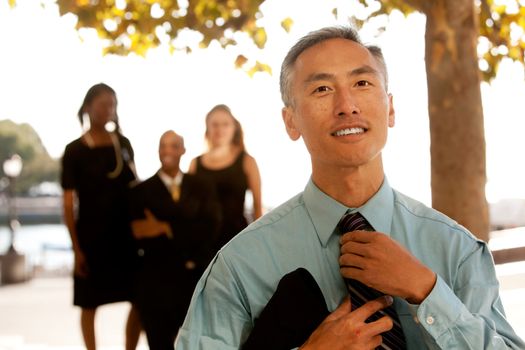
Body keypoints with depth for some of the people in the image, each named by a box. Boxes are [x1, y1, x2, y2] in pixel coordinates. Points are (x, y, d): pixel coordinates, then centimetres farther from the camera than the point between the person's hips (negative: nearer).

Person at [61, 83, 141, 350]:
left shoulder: (123, 144, 6)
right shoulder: (74, 151, -5)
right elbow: (69, 203, -6)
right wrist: (76, 247, -10)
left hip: (125, 232, 4)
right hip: (91, 235, -3)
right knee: (89, 303, 5)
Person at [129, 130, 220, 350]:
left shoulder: (202, 187, 8)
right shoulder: (142, 192, 2)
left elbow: (209, 227, -7)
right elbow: (143, 238, -9)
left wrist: (167, 229, -11)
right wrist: (187, 234, -14)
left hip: (198, 282, 1)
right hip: (156, 284, -1)